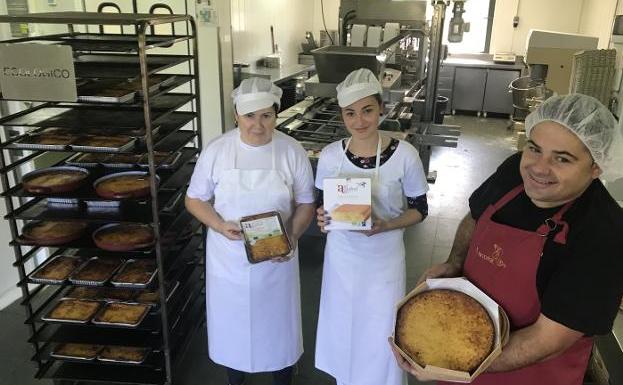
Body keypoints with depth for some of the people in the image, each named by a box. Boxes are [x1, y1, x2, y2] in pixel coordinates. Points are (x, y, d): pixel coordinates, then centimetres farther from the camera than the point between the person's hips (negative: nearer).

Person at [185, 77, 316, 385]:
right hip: (229, 257, 0)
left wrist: (293, 235, -18)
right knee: (231, 321, 18)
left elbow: (306, 203, -1)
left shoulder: (292, 151, -10)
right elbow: (194, 200, -2)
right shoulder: (216, 150, -11)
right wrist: (220, 226, -20)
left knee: (277, 321, 17)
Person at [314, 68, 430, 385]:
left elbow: (419, 210, -6)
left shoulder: (404, 155, -16)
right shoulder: (330, 156, -8)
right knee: (342, 332, 18)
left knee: (379, 338, 7)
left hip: (383, 259, -2)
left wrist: (386, 225, -24)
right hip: (341, 256, 3)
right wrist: (322, 217, -17)